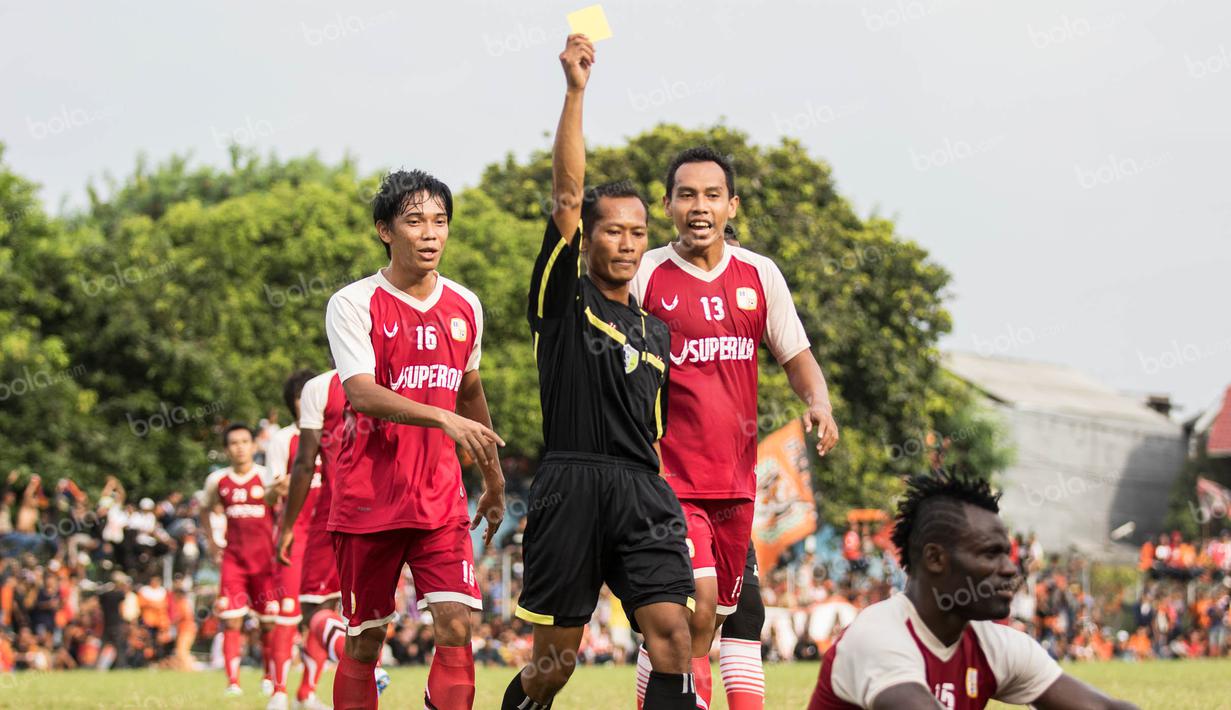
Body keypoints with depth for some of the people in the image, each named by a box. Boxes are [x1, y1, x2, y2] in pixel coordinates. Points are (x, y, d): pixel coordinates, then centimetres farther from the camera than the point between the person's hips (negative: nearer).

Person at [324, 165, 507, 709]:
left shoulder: (464, 307, 8)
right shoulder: (353, 304, -8)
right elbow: (361, 392, -22)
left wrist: (494, 480, 28)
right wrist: (446, 420, -34)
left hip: (441, 499, 3)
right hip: (367, 499, -3)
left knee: (456, 628, -12)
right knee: (364, 642, 4)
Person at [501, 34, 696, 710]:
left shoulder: (656, 330, 20)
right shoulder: (564, 298, 4)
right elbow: (566, 195, -6)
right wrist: (575, 90, -14)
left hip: (643, 490, 4)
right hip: (570, 485, -4)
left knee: (672, 633, -13)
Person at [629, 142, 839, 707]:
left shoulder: (759, 275, 7)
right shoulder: (645, 275, -4)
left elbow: (796, 357, 12)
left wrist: (818, 403, -8)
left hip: (735, 480, 5)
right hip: (669, 477, -5)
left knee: (710, 622, 12)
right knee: (696, 610, -21)